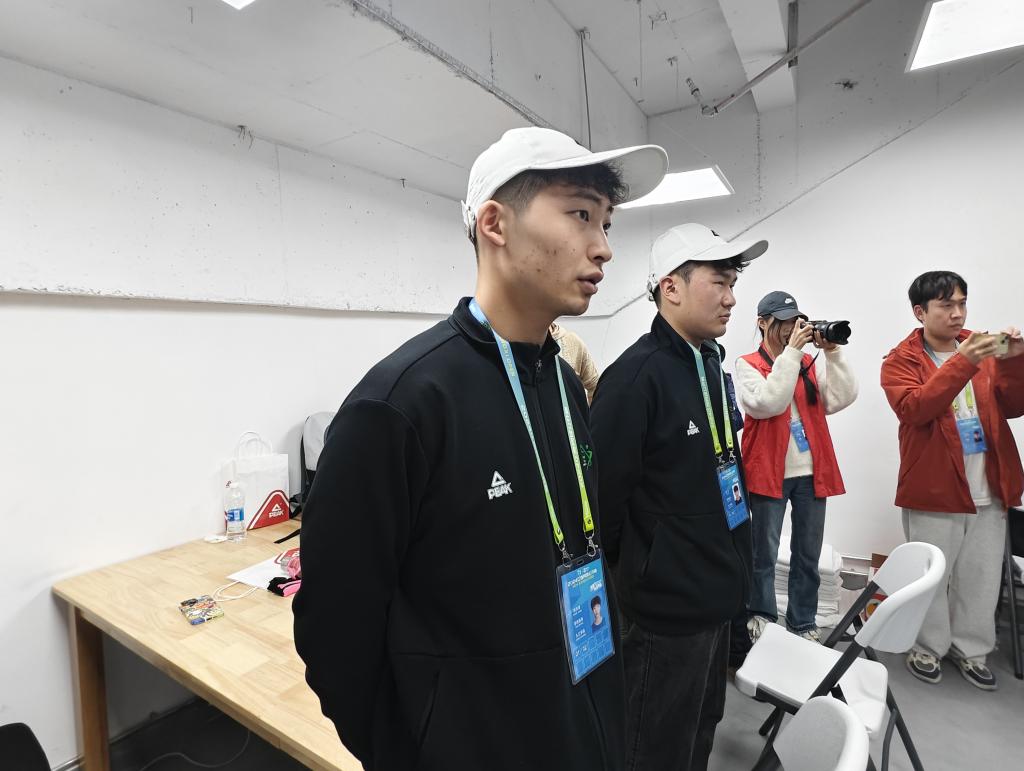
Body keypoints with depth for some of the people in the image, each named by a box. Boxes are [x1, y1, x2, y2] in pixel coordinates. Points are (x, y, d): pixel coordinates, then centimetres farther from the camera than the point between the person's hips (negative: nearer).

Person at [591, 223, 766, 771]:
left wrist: (732, 563, 18)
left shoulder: (711, 364, 7)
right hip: (668, 604, -8)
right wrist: (634, 571, -11)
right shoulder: (636, 375, -23)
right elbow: (602, 494, -24)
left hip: (718, 593, 8)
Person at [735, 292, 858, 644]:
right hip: (769, 471, -4)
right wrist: (791, 351, -18)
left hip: (811, 472, 5)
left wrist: (832, 352, -11)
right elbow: (767, 403, -20)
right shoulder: (748, 364, -3)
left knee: (808, 555, 14)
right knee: (764, 553, 7)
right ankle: (761, 617, 26)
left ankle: (803, 623, 30)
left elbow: (841, 398, -4)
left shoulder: (811, 363, 10)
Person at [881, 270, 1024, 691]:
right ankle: (928, 649, 27)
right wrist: (962, 363, -28)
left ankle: (970, 650, 34)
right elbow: (915, 410, -21)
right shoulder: (901, 360, -6)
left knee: (982, 578, 15)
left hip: (988, 489, 5)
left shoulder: (981, 349, 8)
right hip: (933, 489, -4)